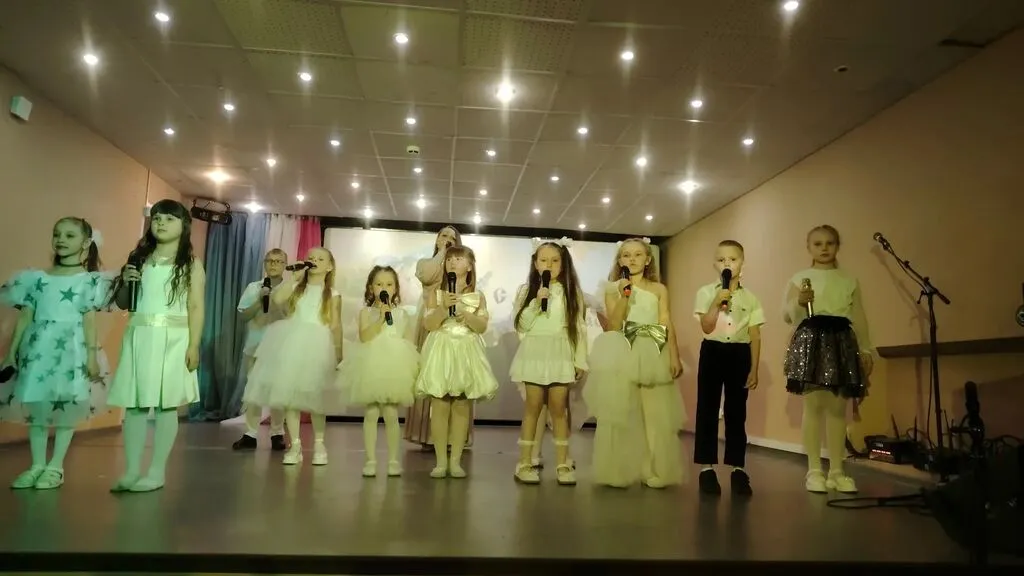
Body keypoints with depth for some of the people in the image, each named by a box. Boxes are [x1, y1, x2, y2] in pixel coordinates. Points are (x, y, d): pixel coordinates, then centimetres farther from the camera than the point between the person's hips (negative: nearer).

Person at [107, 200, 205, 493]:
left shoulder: (191, 264, 2)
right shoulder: (138, 259, 13)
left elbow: (196, 307, -3)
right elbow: (122, 304, 18)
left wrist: (193, 345, -10)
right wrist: (125, 283, -2)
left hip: (172, 339, -4)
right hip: (138, 338, 4)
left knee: (166, 405, -1)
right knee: (133, 404, 5)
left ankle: (157, 471, 7)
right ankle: (131, 470, 13)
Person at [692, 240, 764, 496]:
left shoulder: (749, 297, 4)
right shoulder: (706, 293, -1)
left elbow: (755, 336, 4)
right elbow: (706, 328, -10)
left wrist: (754, 368, 0)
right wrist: (717, 302, -20)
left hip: (739, 354, 1)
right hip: (712, 352, -1)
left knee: (736, 413, 6)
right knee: (707, 410, 1)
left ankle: (738, 469, 14)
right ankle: (707, 468, 9)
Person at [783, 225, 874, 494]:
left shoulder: (849, 280, 13)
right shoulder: (799, 278, 6)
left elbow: (859, 318, 14)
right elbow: (788, 316, 1)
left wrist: (866, 350, 10)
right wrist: (799, 302, -19)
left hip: (841, 340, 3)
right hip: (811, 339, -3)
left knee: (838, 407, 3)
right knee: (813, 404, -5)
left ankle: (837, 470, 13)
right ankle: (814, 470, 3)